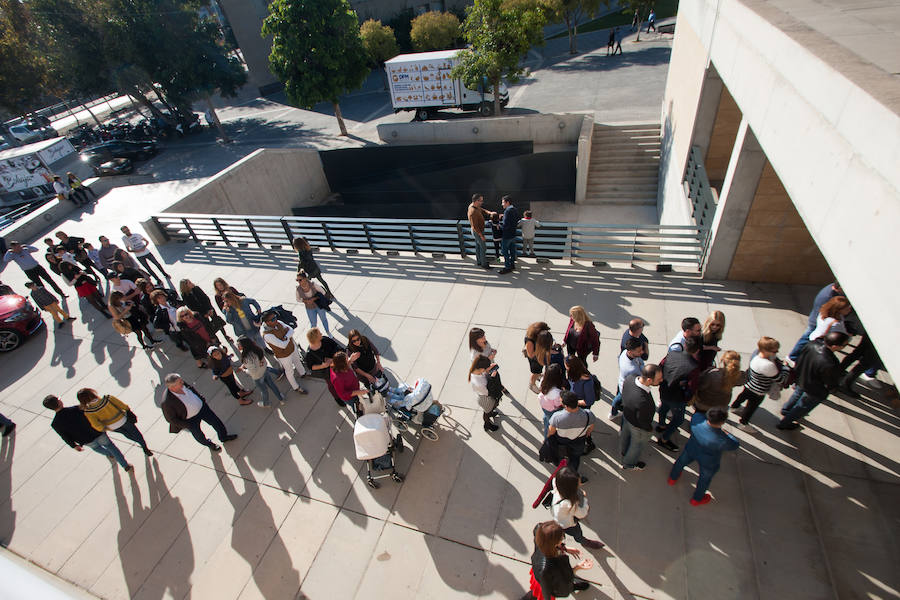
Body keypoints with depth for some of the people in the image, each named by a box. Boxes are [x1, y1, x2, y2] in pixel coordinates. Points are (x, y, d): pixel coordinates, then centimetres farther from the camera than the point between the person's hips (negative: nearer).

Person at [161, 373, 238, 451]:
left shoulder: (182, 385, -21)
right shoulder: (167, 402, -35)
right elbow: (171, 419, -20)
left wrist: (201, 398, 9)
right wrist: (187, 426, -16)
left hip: (201, 407, 4)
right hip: (191, 420, -4)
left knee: (217, 422, 19)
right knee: (200, 437, 21)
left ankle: (224, 437, 47)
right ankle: (210, 445, 53)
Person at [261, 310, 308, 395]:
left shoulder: (278, 323, -17)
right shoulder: (267, 335, -37)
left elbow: (291, 330, -11)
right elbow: (283, 345, -36)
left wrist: (286, 337, -30)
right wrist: (289, 337, -19)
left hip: (293, 347, 6)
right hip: (284, 355, -6)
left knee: (297, 361, 32)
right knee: (290, 371, 19)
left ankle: (303, 373, 63)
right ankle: (296, 387, 44)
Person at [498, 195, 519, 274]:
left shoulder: (507, 211, -22)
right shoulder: (515, 210, 7)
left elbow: (505, 224, -25)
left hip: (507, 235, -9)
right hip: (513, 234, 9)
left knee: (505, 251, 1)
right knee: (512, 250, 18)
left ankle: (507, 267, 6)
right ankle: (512, 265, 29)